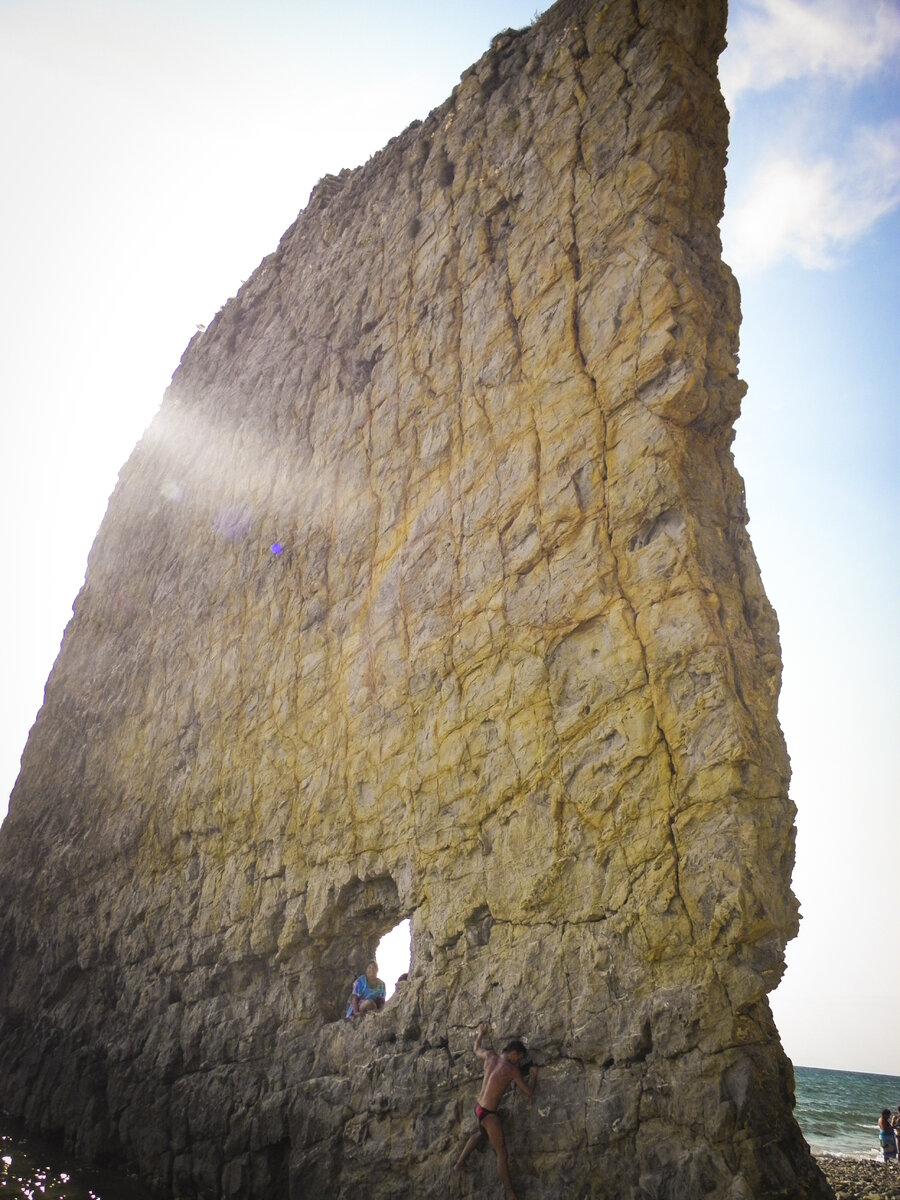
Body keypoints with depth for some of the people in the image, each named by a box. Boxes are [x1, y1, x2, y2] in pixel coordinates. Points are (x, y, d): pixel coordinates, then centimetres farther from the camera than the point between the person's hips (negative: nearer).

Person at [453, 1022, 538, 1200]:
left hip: (478, 1108, 8)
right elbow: (529, 1093, -10)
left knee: (481, 1133, 36)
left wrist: (480, 1034, 41)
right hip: (489, 1114, -8)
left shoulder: (490, 1056, 0)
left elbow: (476, 1049, 23)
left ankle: (460, 1163, 45)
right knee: (502, 1154, 5)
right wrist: (533, 1075, 7)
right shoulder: (512, 1069, -16)